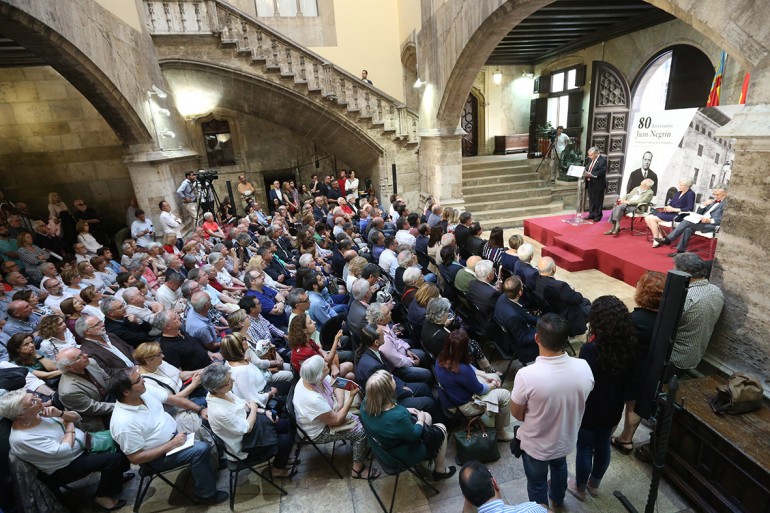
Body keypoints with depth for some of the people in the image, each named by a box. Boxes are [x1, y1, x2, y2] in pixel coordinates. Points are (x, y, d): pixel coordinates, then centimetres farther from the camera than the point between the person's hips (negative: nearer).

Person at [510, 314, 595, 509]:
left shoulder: (526, 375, -37)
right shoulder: (584, 367, -24)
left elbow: (516, 413, -19)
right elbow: (579, 401, -3)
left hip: (536, 445, -5)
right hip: (566, 439, 5)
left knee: (537, 483, 25)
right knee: (559, 466, 36)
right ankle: (558, 499, 63)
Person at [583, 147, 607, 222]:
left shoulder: (602, 160, -14)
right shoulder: (590, 159, 10)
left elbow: (602, 172, -22)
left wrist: (591, 174, -25)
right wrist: (586, 173, -3)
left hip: (598, 184, -8)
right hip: (590, 183, 8)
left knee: (598, 200, 2)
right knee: (591, 200, 14)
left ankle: (598, 215, 12)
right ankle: (591, 214, 24)